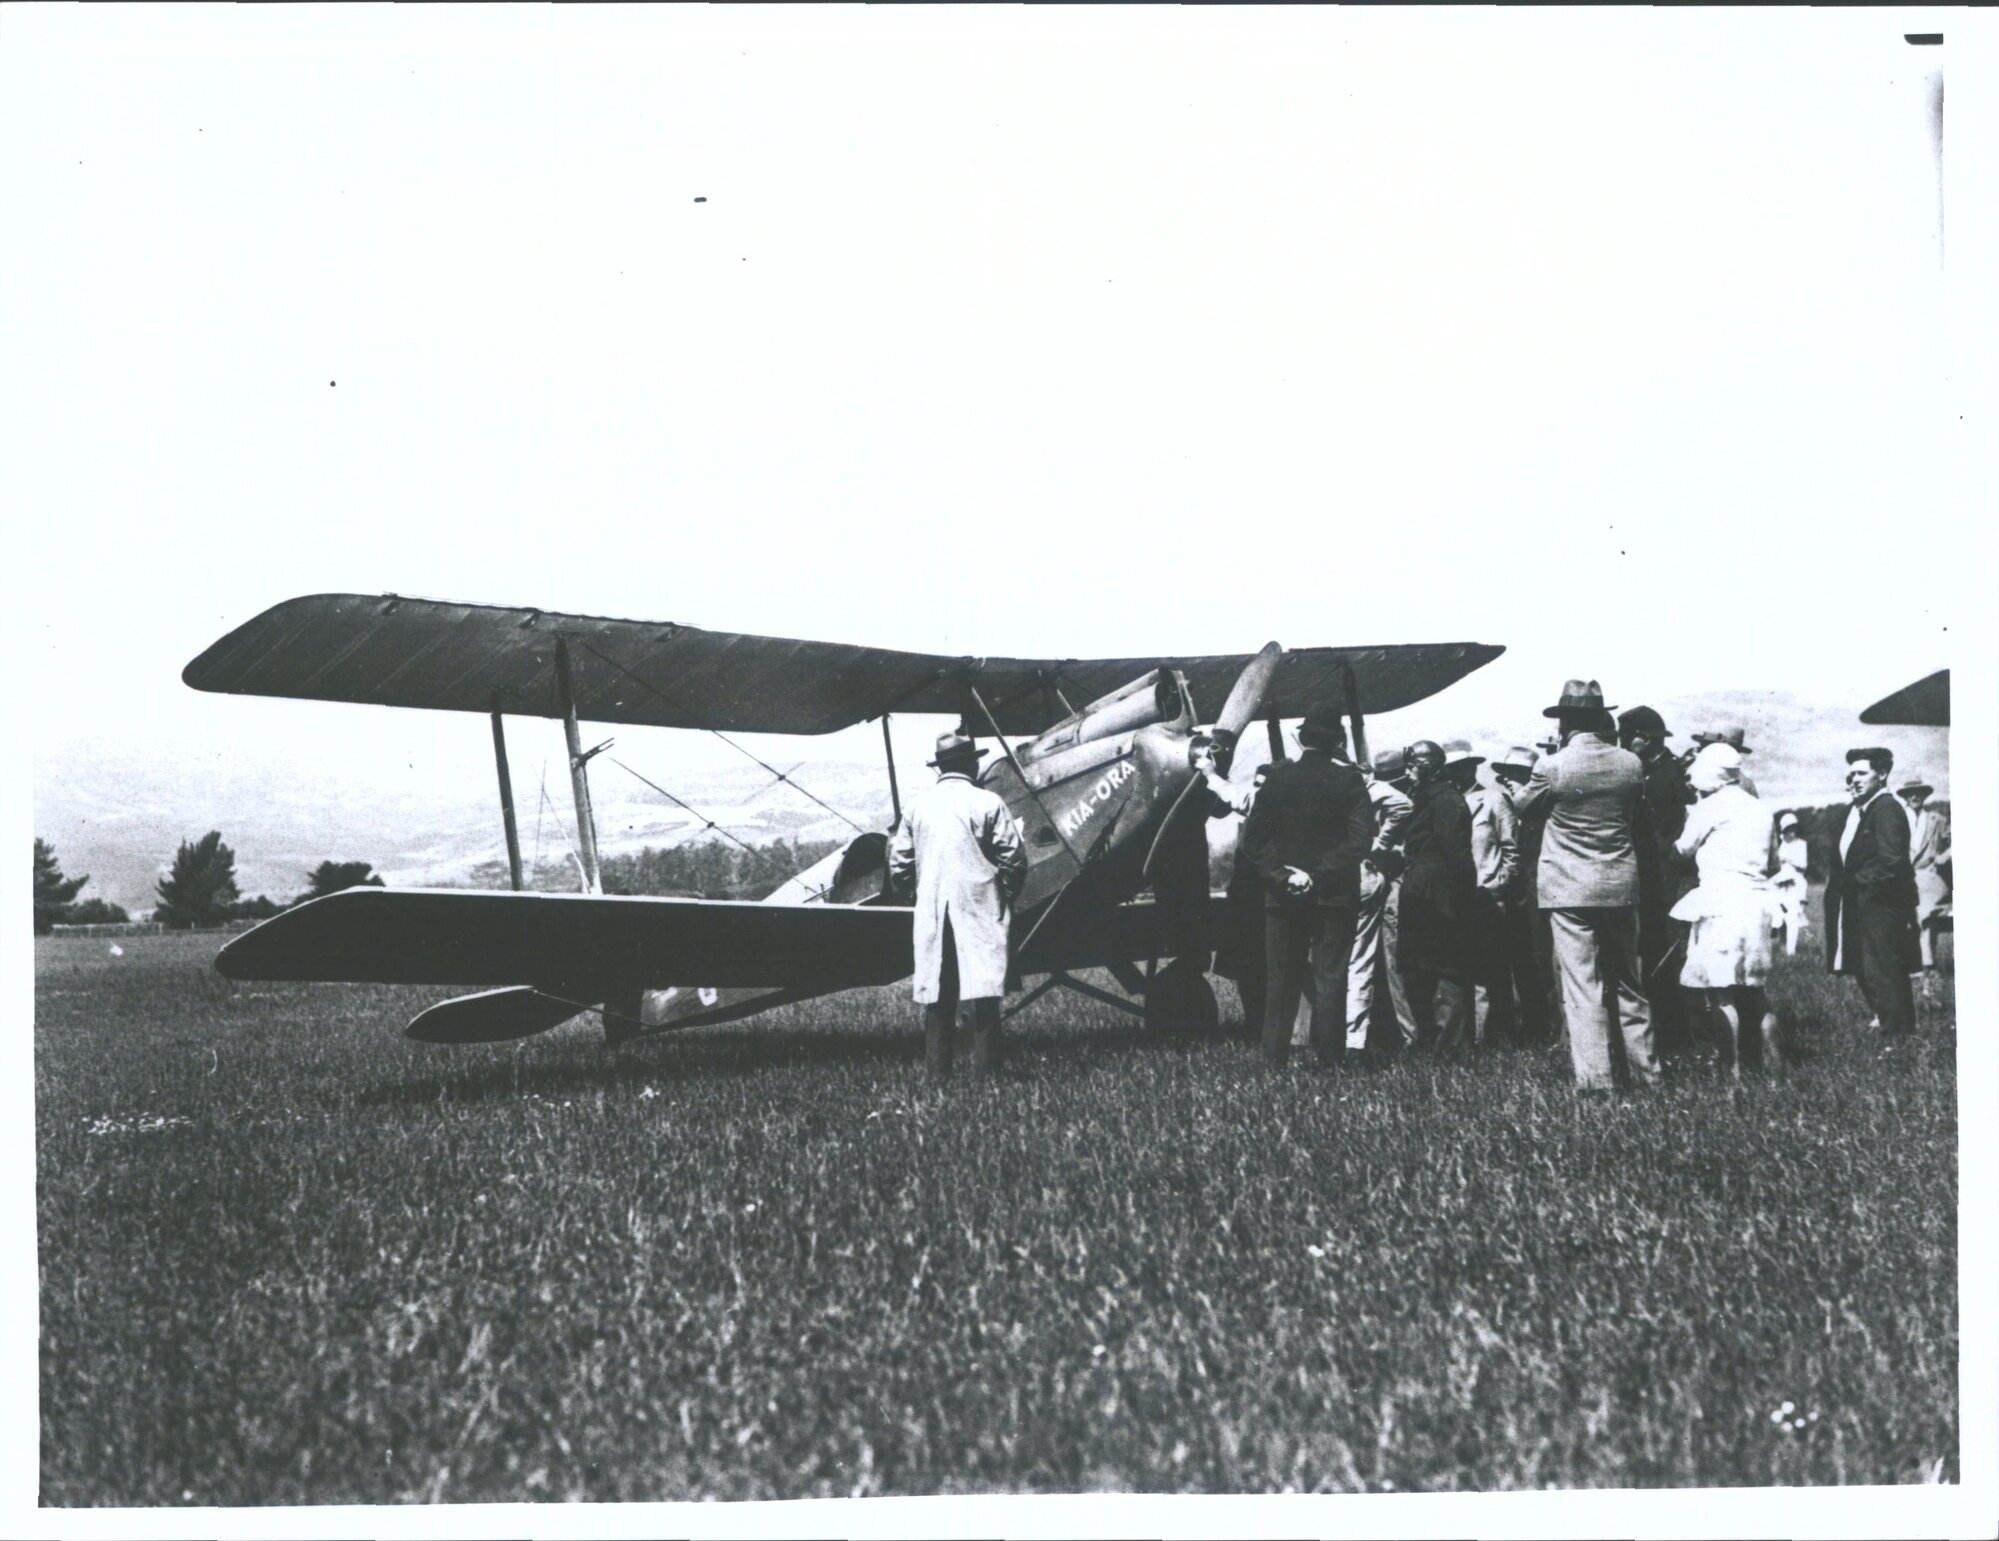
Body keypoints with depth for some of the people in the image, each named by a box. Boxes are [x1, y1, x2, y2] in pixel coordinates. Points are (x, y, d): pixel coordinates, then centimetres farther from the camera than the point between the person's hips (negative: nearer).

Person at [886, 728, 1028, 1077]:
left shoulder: (917, 806, 6)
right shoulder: (987, 803, -5)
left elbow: (899, 865, 8)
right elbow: (1014, 859, -6)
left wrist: (910, 893, 23)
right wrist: (1008, 894, 10)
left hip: (931, 914, 4)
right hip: (979, 913, -4)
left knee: (937, 992, 7)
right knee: (983, 987, -2)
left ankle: (938, 1068, 9)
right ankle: (985, 1064, -6)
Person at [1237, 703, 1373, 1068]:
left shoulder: (1278, 777, -1)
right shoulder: (1349, 780, -6)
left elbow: (1252, 839, -4)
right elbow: (1360, 839, -14)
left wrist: (1278, 873, -5)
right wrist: (1322, 873, -12)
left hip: (1283, 896, 2)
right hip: (1334, 896, -2)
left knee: (1281, 980, 9)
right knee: (1330, 980, 3)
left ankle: (1273, 1058, 8)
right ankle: (1329, 1060, 1)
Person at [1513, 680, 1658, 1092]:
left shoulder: (1552, 767, -13)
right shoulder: (1630, 764, -1)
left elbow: (1523, 807, 4)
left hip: (1570, 888, -4)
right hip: (1621, 886, 4)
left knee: (1581, 985, -2)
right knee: (1628, 983, 15)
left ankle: (1595, 1077, -4)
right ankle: (1645, 1069, 21)